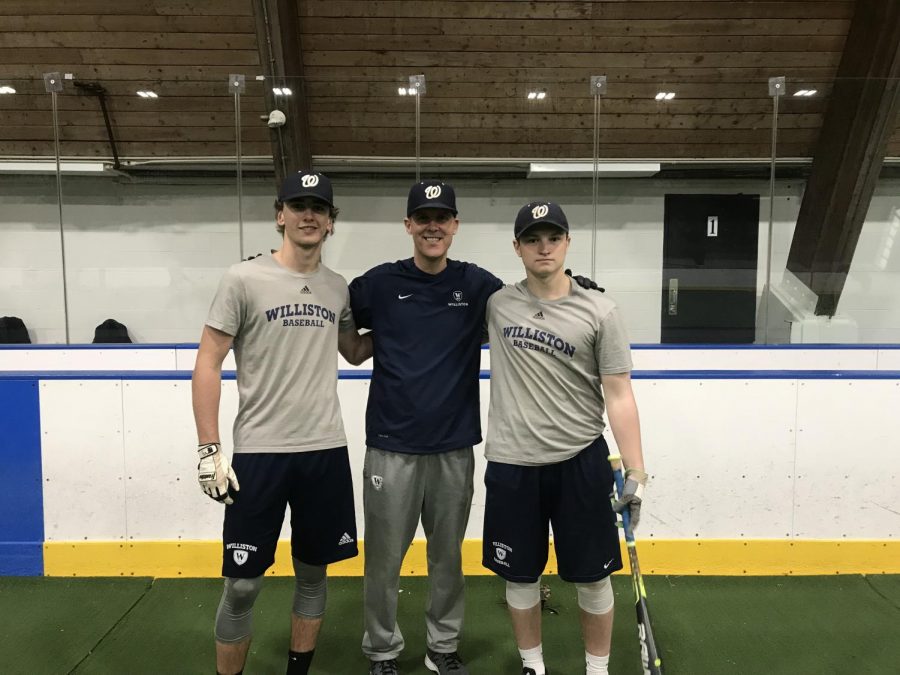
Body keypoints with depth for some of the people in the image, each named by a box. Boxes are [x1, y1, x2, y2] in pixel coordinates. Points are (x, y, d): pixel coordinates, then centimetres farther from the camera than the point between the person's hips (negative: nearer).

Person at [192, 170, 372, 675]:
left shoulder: (338, 288, 7)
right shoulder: (245, 279, -6)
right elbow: (208, 365, -6)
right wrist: (210, 450, -11)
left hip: (326, 451, 4)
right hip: (260, 452, -4)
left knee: (314, 573, 14)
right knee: (243, 585, 3)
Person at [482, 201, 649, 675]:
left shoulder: (600, 312, -5)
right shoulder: (495, 304, 0)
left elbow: (619, 396, -5)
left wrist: (635, 471, -9)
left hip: (581, 462, -1)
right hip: (512, 464, 2)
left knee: (592, 576, 10)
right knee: (520, 575, 14)